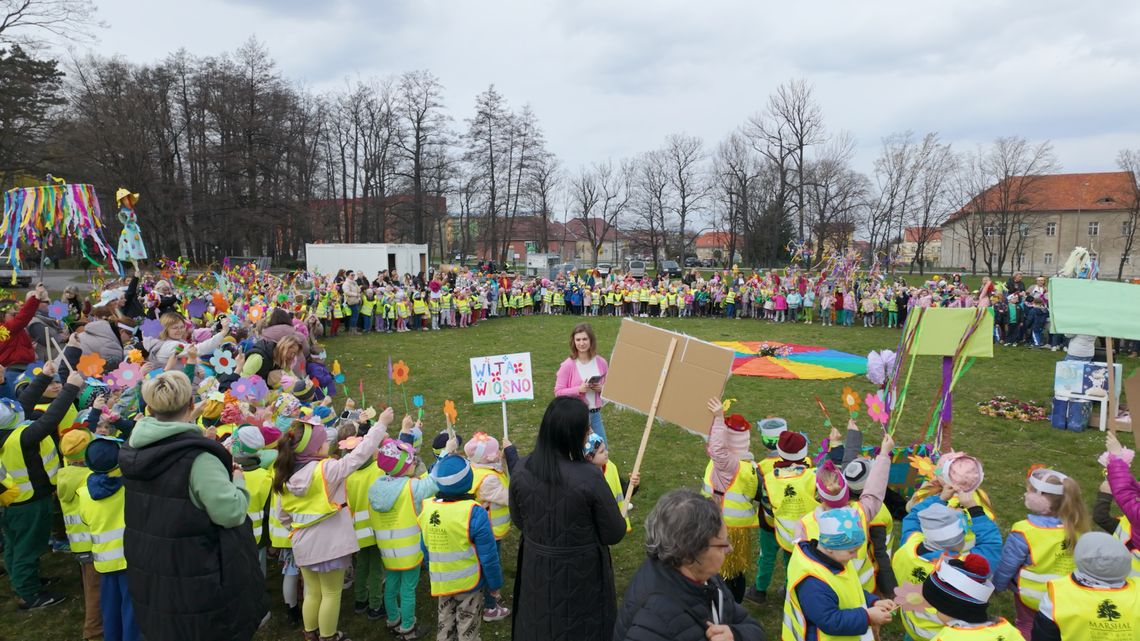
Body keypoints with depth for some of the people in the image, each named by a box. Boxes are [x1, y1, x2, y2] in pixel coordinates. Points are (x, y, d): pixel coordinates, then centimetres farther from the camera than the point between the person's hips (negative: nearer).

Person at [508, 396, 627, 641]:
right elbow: (615, 534, -16)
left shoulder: (521, 470, -15)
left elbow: (518, 521, 2)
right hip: (582, 572, -3)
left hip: (536, 570, 4)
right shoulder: (588, 477, -29)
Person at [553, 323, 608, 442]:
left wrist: (601, 388, -11)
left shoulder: (601, 363, 0)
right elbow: (558, 392, -10)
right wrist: (578, 389, -22)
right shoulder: (567, 365, -11)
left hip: (595, 414, 4)